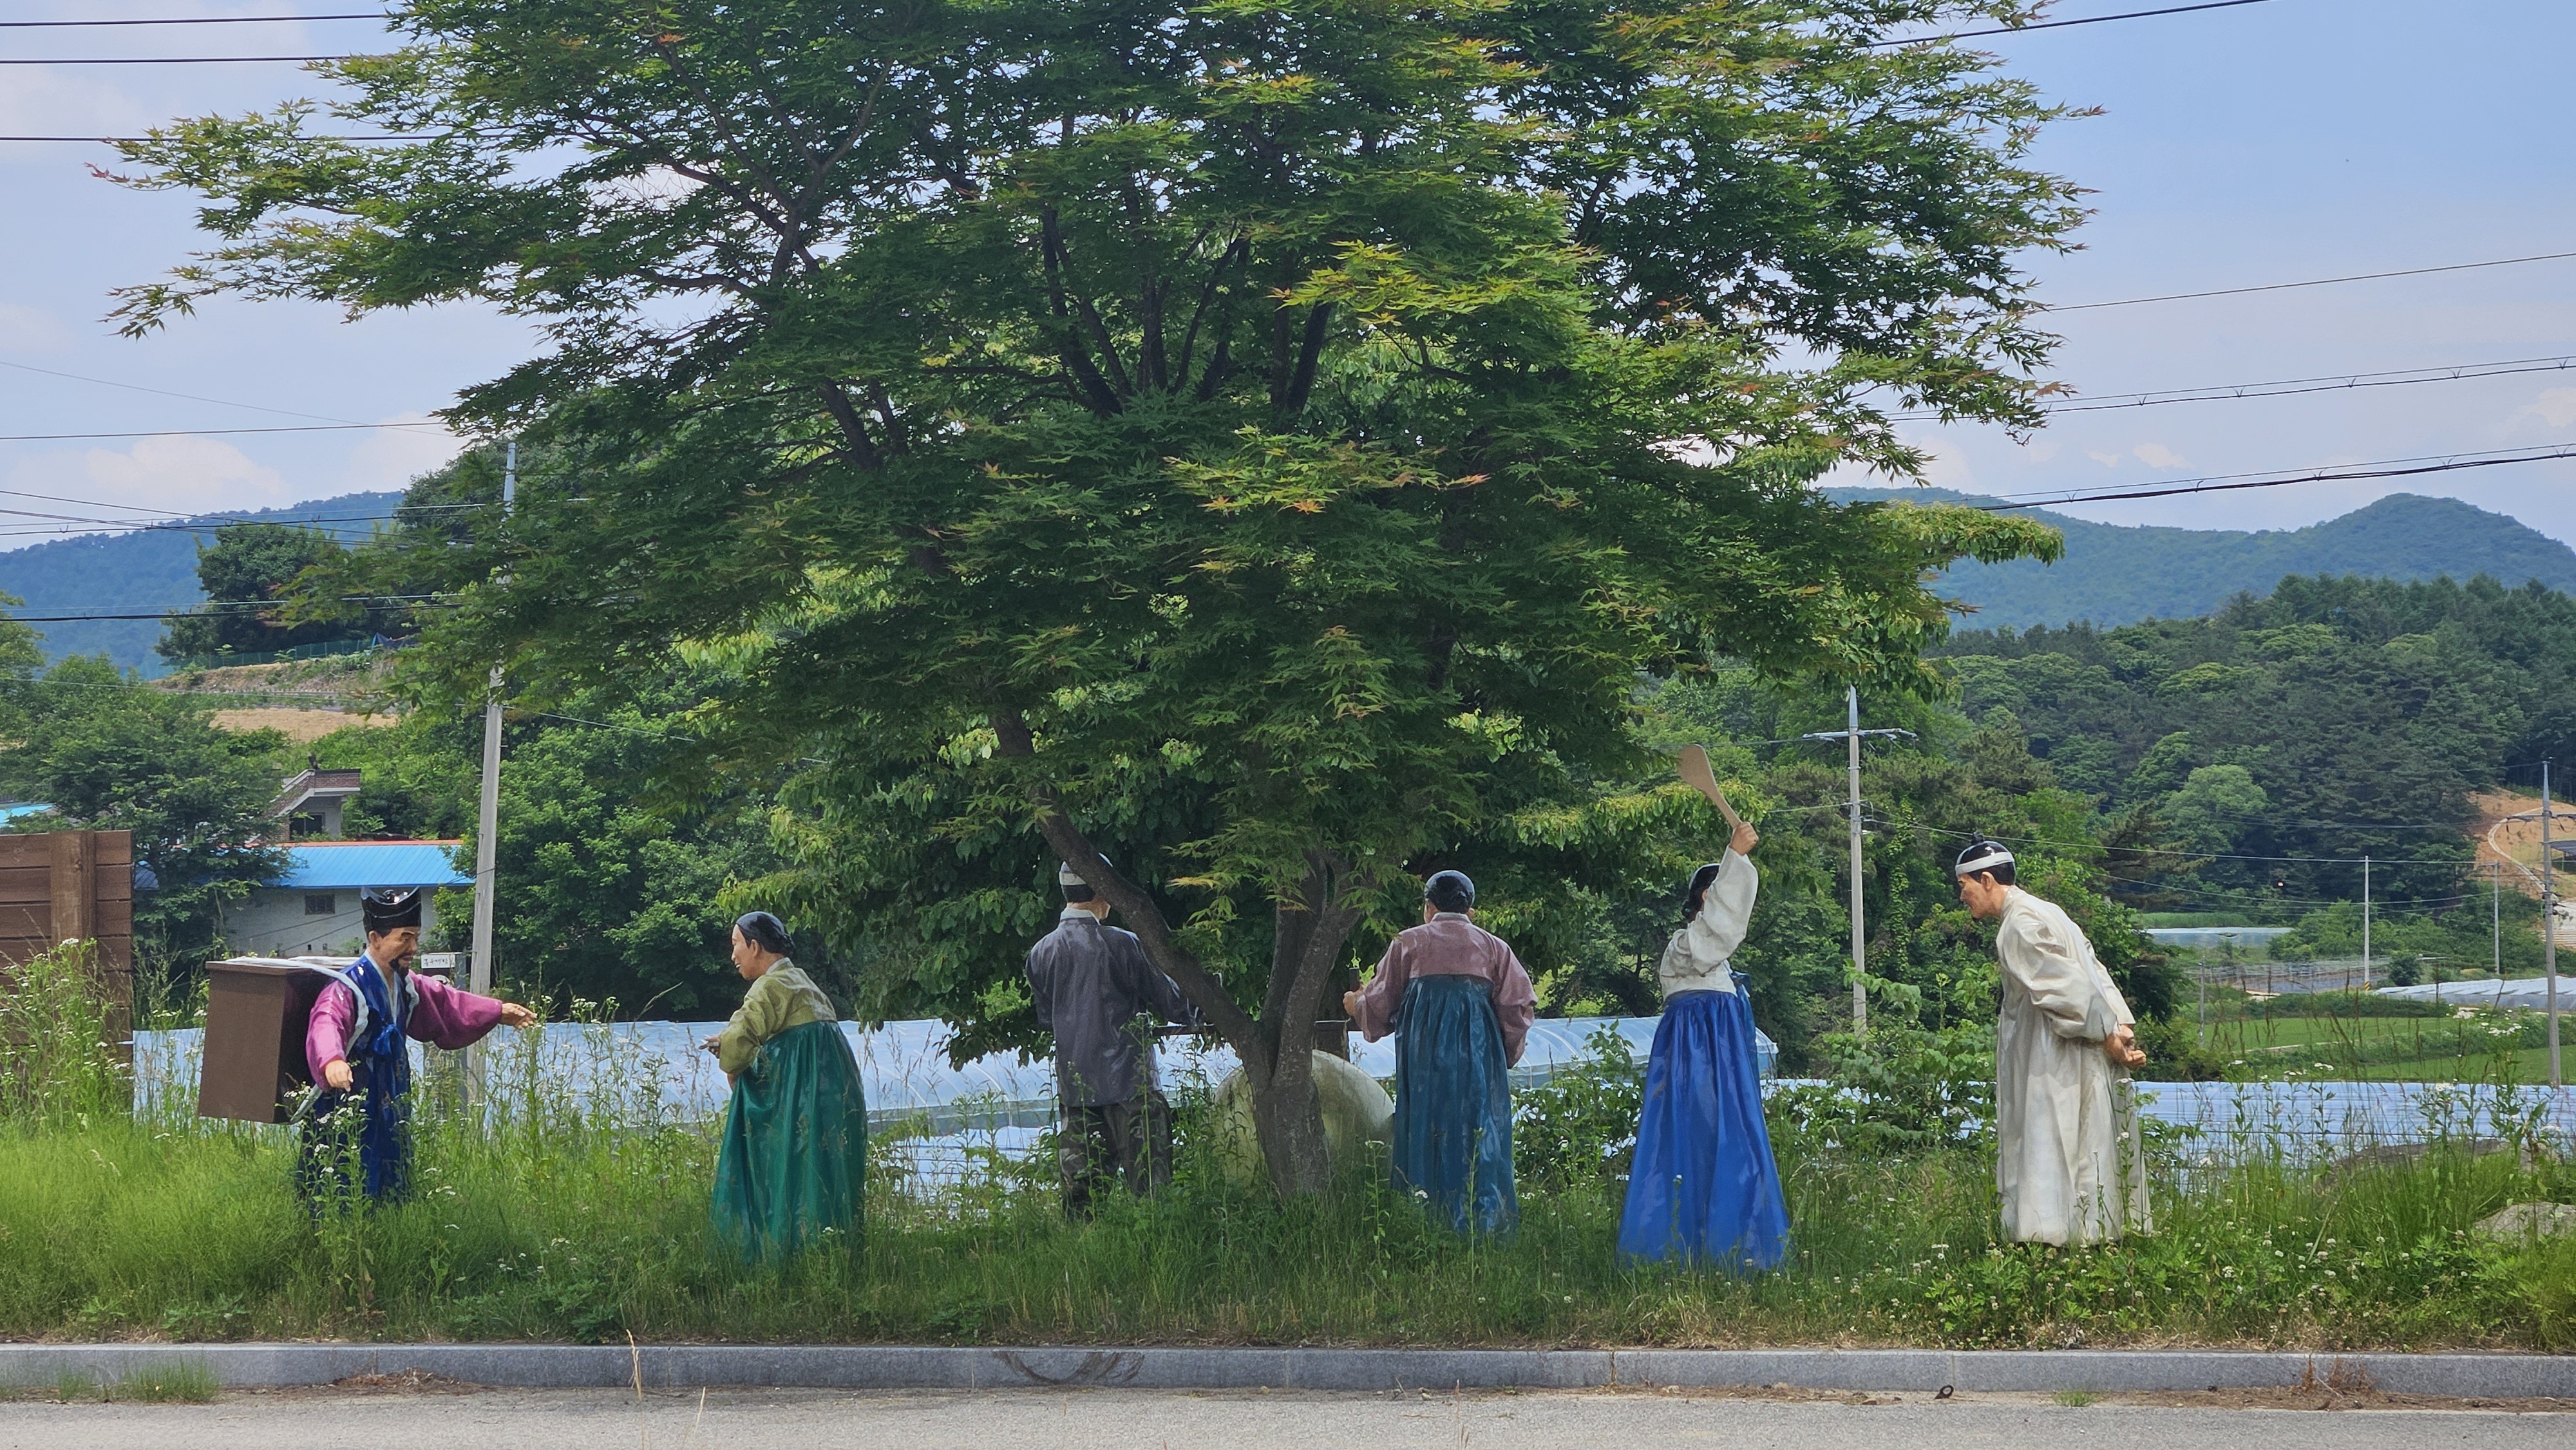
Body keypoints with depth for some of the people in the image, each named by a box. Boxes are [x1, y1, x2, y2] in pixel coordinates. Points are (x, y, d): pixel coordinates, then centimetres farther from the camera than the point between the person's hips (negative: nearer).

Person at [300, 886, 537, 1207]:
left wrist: (498, 1012, 33)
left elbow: (444, 1004, 28)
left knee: (389, 1199, 11)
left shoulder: (406, 984, 9)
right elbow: (326, 1026, -39)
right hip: (344, 1118, -9)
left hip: (388, 1115, 9)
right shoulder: (348, 988, -20)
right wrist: (331, 1061, -60)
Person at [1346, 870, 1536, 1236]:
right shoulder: (1494, 947, 15)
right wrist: (1507, 1055, 22)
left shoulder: (1408, 942, 13)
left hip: (1423, 1050, -1)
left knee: (1426, 1133, 1)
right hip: (1479, 1053, 1)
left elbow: (1380, 1004, 14)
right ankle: (1484, 1220, -6)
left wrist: (1355, 1005, 35)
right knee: (1479, 1134, 1)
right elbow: (1518, 1007, 8)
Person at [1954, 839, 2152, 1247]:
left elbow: (2068, 986, -20)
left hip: (2058, 1067, -10)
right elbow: (2096, 974, 13)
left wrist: (2108, 1035, -14)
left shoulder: (2020, 925, -13)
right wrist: (2123, 1029, 4)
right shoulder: (2042, 914, 18)